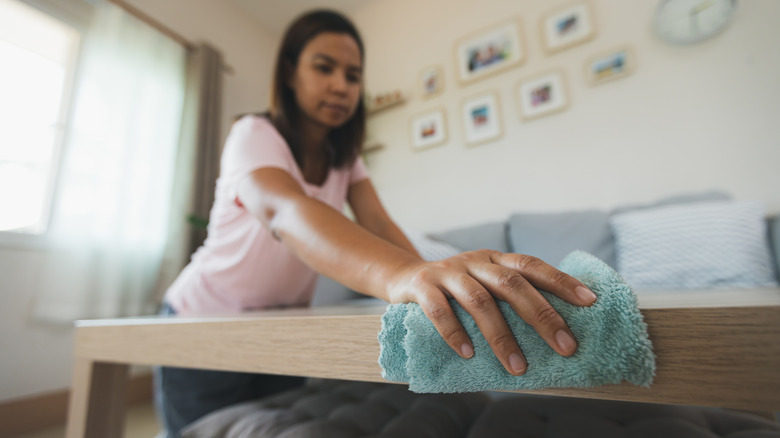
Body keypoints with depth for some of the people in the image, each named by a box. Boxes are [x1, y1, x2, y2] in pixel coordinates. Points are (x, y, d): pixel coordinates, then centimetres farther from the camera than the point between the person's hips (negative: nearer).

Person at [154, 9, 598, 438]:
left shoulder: (344, 155, -3)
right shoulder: (254, 135, -22)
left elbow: (378, 223, -18)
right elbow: (284, 211, -44)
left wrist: (438, 278, -36)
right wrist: (402, 275, -63)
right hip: (209, 322, -4)